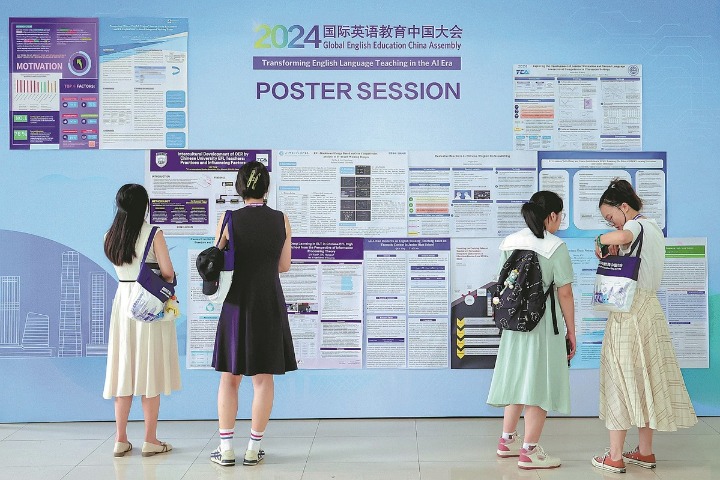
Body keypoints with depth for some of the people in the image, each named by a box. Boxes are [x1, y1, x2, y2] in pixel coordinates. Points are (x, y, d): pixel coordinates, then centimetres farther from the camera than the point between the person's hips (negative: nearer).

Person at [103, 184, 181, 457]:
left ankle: (121, 440, 15)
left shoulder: (111, 237, 5)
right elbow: (168, 273, -11)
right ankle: (150, 441, 7)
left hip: (123, 301, 5)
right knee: (151, 371, 2)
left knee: (124, 369, 10)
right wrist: (166, 279, 10)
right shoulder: (153, 234, -11)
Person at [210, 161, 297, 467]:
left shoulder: (229, 220, -8)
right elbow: (284, 266, 5)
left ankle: (226, 449, 10)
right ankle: (253, 449, 11)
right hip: (270, 304, 1)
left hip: (237, 304, -1)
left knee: (230, 377, 10)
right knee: (263, 377, 8)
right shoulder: (281, 220, -3)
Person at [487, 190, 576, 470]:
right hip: (543, 323, -6)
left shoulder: (509, 242, 6)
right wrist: (571, 332, -2)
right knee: (538, 383, 2)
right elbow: (564, 294, -10)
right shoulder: (556, 247, -11)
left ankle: (507, 440, 28)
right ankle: (529, 451, 7)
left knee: (517, 378, 17)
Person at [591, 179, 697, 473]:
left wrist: (601, 241, -18)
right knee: (645, 378, 12)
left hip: (629, 312, -9)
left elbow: (621, 236, -37)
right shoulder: (654, 227, 16)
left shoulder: (636, 226, -13)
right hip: (649, 308, 9)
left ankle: (615, 457, 1)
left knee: (621, 379, -4)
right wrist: (613, 249, 4)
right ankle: (645, 451, 20)